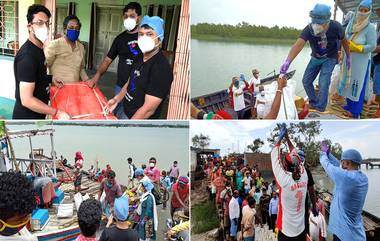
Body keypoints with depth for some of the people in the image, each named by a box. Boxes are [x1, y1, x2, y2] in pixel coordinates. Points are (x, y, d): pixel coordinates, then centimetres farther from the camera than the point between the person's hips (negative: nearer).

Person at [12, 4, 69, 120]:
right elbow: (27, 100, -28)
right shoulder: (27, 56, -25)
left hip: (36, 116, 10)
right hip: (27, 118, -10)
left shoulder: (38, 49, 6)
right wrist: (57, 113, -27)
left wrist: (50, 79, 6)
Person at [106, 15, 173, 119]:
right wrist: (116, 99, 6)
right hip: (126, 113, 7)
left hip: (141, 120, -7)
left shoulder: (162, 68, -26)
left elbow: (148, 109, -27)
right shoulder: (139, 58, 2)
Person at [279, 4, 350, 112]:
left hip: (330, 58, -3)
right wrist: (288, 61, -58)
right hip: (315, 58, 3)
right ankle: (313, 103, 29)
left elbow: (344, 40, -5)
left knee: (323, 83, -16)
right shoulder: (309, 29, -27)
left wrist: (348, 57, 5)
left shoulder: (335, 27, -26)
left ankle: (319, 110, -3)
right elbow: (299, 44, -43)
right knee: (306, 81, 6)